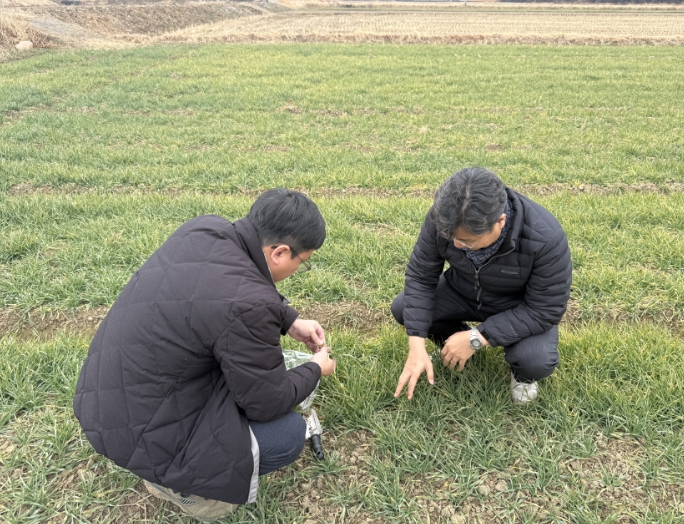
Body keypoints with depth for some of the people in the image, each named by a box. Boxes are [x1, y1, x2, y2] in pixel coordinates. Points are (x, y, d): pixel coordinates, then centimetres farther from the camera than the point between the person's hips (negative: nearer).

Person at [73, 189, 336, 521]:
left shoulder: (204, 230, -6)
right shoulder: (244, 304, -30)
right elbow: (269, 403, -14)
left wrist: (290, 322, 13)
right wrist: (315, 370, 3)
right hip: (138, 433, -8)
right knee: (290, 434, -4)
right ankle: (174, 481, 9)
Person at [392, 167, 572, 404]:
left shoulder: (545, 238, -37)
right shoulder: (442, 219, -28)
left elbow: (545, 310, -28)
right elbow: (420, 277, -19)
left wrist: (476, 338, -33)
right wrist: (417, 347, -26)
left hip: (522, 308, -3)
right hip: (462, 292, 3)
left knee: (538, 361, -31)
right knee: (402, 308, -16)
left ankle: (522, 375, 8)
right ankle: (456, 346, 11)